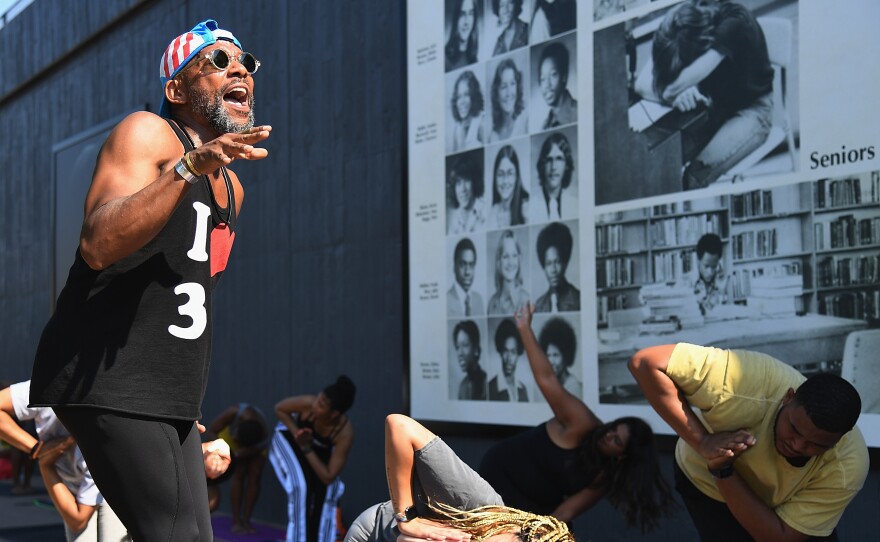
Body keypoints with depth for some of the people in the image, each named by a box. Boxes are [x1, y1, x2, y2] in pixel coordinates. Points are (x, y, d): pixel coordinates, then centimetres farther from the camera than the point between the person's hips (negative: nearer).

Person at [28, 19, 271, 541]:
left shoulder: (231, 186, 19)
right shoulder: (147, 133, -6)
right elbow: (98, 247, -23)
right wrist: (190, 166, -31)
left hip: (169, 398, 9)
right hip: (108, 381, -9)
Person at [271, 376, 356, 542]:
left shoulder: (345, 433, -38)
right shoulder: (308, 402, -40)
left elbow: (329, 477, -33)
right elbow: (279, 409, -18)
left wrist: (307, 449, -39)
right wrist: (296, 433, -31)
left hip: (319, 447, 2)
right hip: (289, 437, -2)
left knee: (327, 489, -18)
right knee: (301, 486, -23)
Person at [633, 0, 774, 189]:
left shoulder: (734, 22, -30)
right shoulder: (679, 29, -13)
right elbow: (642, 84, -14)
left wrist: (671, 92, -15)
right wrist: (677, 93, -32)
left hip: (751, 108, -5)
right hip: (711, 105, 5)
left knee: (695, 175, -29)